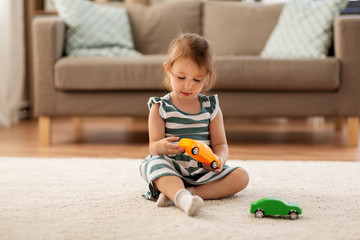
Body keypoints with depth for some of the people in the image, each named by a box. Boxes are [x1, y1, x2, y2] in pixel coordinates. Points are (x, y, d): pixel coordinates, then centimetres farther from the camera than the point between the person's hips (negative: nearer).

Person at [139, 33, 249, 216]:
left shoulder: (211, 107, 8)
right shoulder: (160, 107, 3)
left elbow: (220, 144, 6)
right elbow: (153, 146, -3)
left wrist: (219, 159, -19)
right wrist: (162, 146, -30)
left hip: (203, 171, 3)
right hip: (171, 169, -3)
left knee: (241, 177, -18)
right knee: (156, 164, -34)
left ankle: (188, 192, -33)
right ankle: (183, 197, -59)